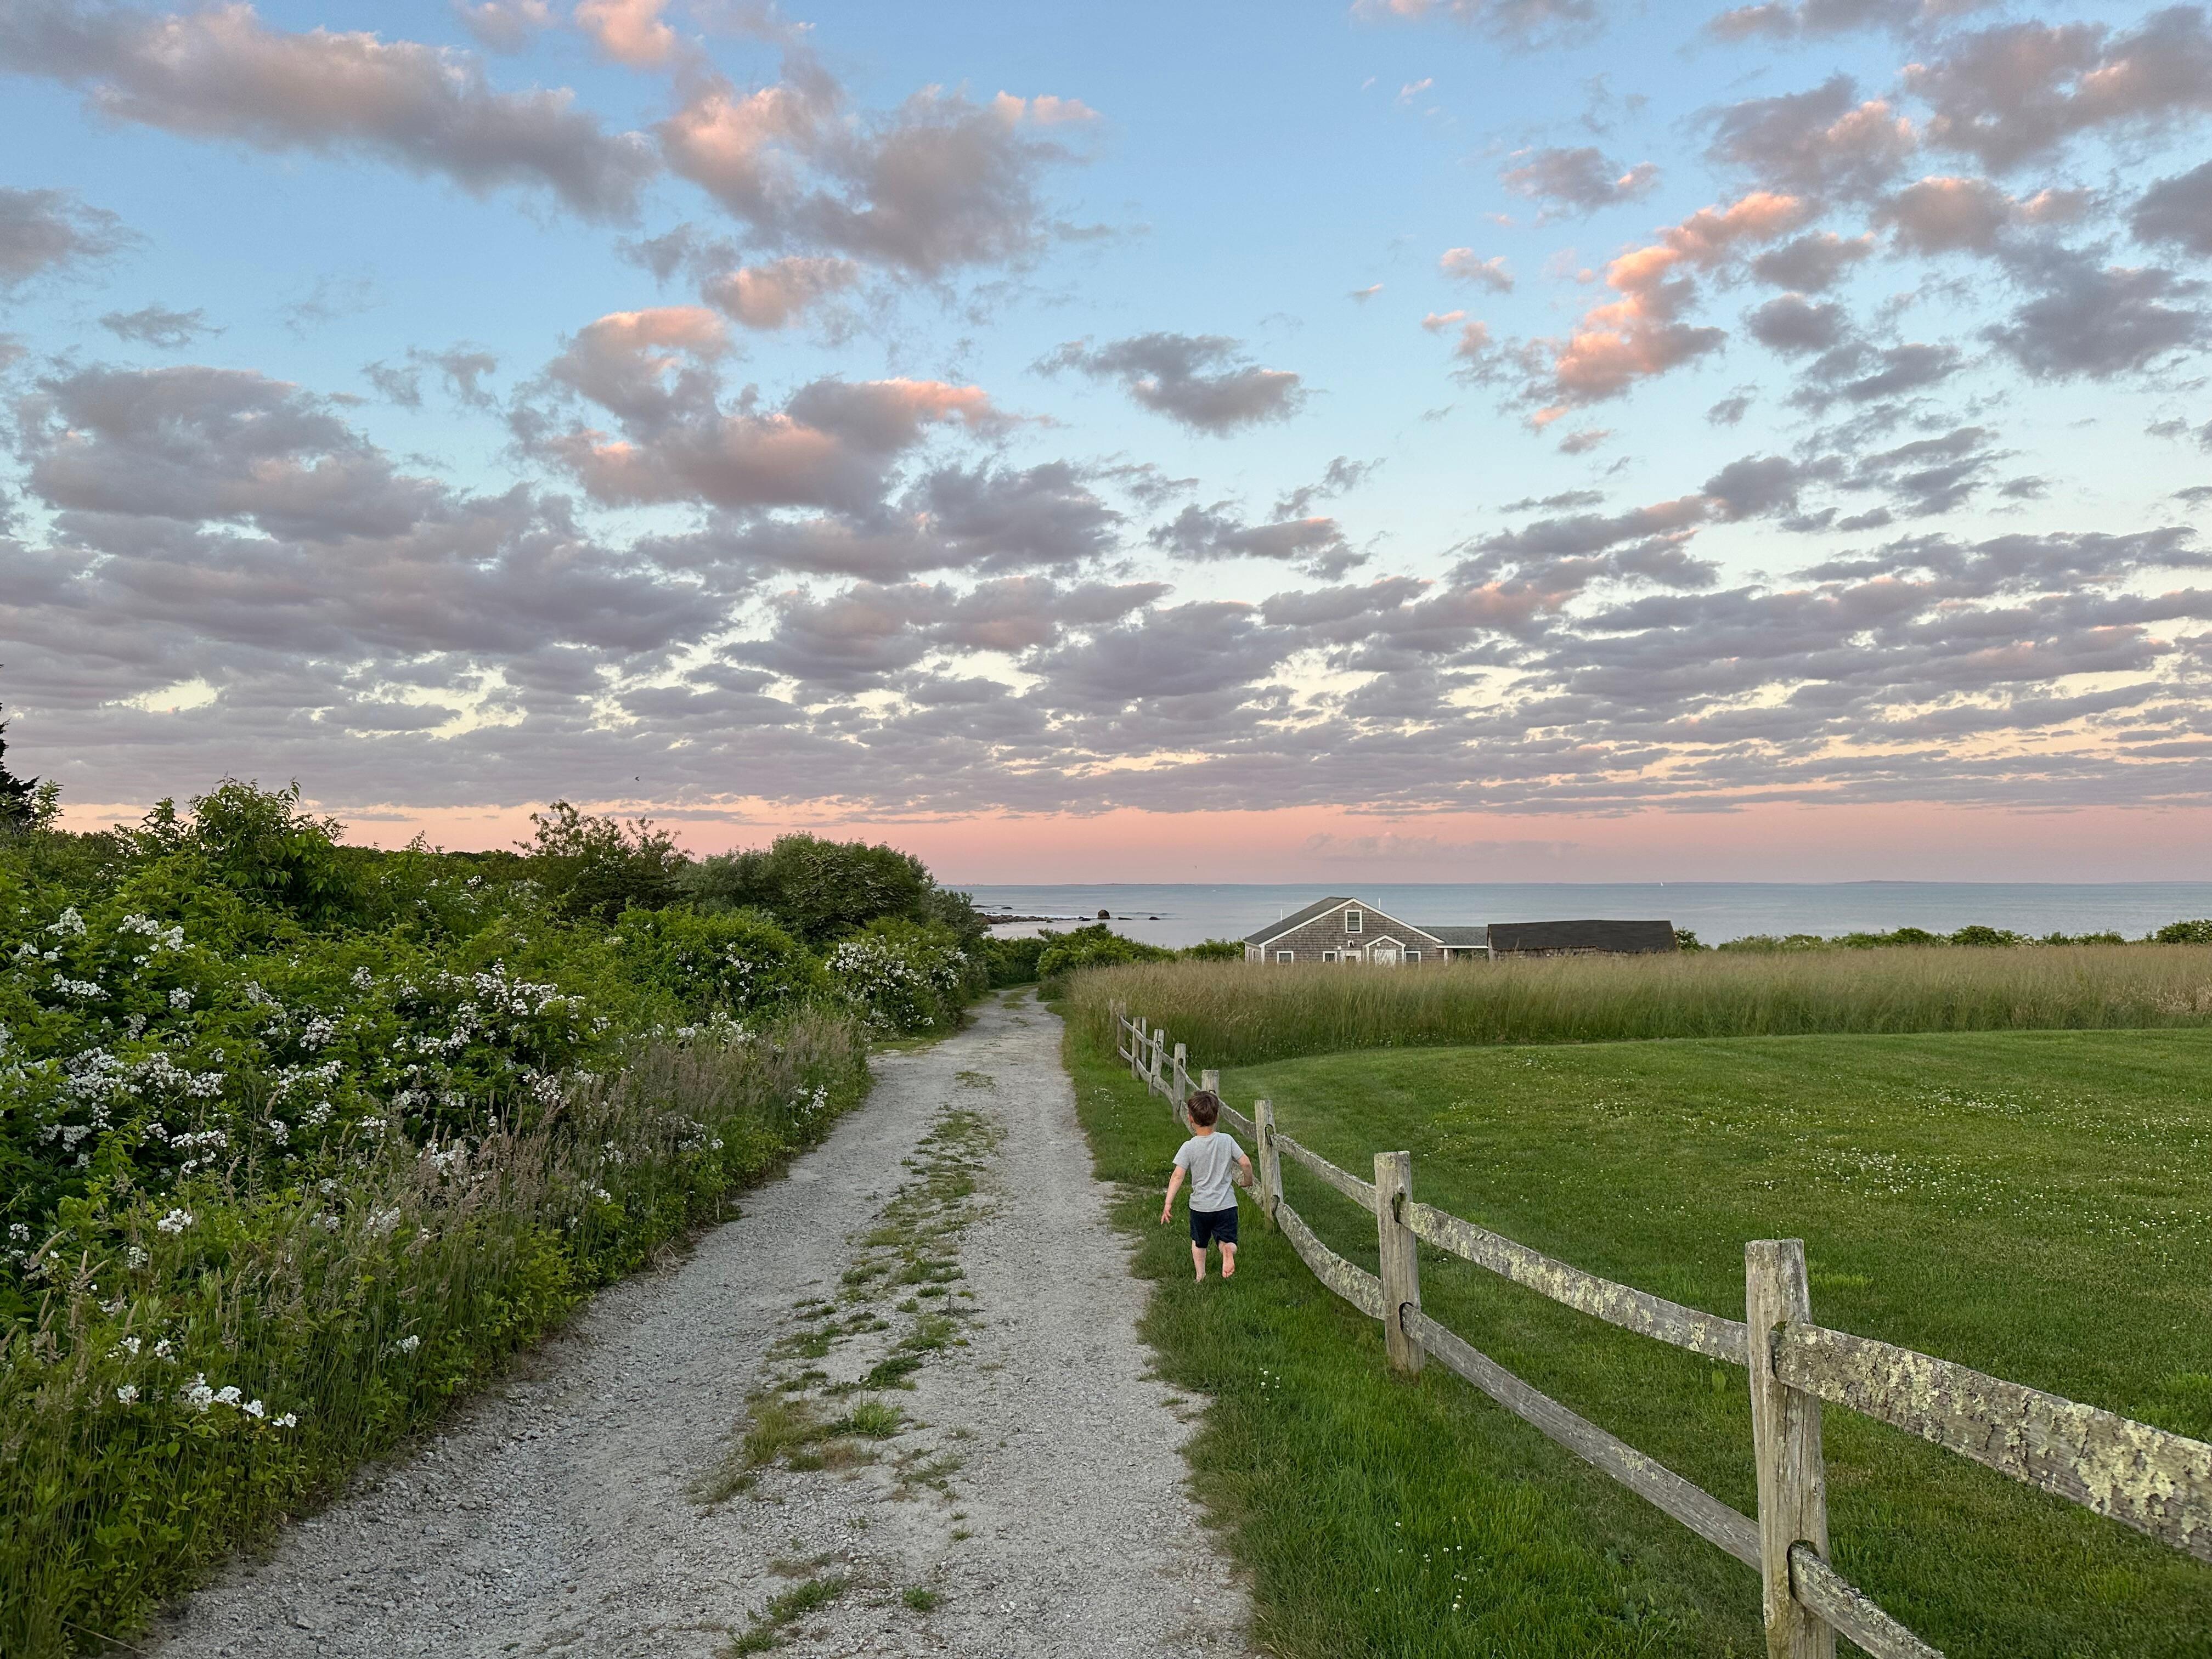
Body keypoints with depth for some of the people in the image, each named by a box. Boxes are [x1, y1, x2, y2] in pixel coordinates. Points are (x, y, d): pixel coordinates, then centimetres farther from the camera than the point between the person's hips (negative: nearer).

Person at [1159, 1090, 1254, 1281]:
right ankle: (1228, 1249, -24)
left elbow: (1178, 1176, -17)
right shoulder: (1227, 1141, -6)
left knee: (1199, 1242, 24)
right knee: (1227, 1241, 8)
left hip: (1200, 1206, 0)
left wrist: (1168, 1203, -15)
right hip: (1227, 1204, 0)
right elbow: (1245, 1163, -5)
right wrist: (1248, 1181, 15)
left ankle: (1200, 1276, 23)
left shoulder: (1189, 1147, -12)